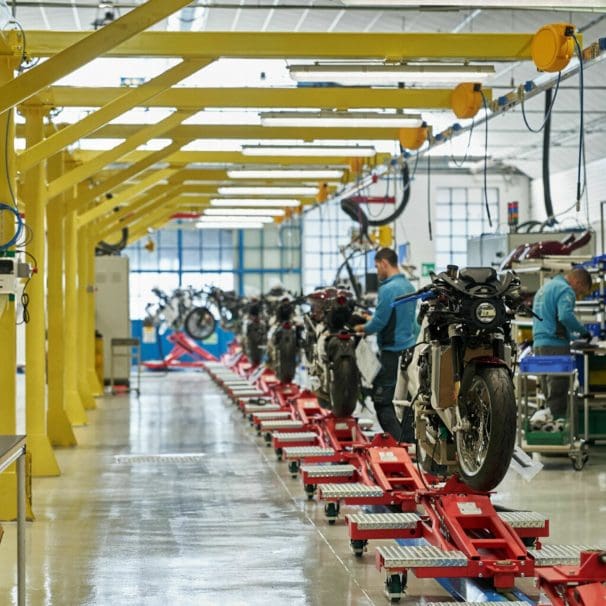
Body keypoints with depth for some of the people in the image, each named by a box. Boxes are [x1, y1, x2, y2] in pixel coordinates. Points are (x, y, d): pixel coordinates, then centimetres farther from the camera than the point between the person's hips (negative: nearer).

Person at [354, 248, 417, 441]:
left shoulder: (388, 289, -16)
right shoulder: (409, 286, 12)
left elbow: (379, 321, -17)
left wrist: (364, 328, 3)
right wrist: (371, 323, 21)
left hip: (393, 352, -9)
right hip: (410, 348, 9)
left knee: (382, 401, -6)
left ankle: (399, 442, -12)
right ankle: (410, 441, 15)